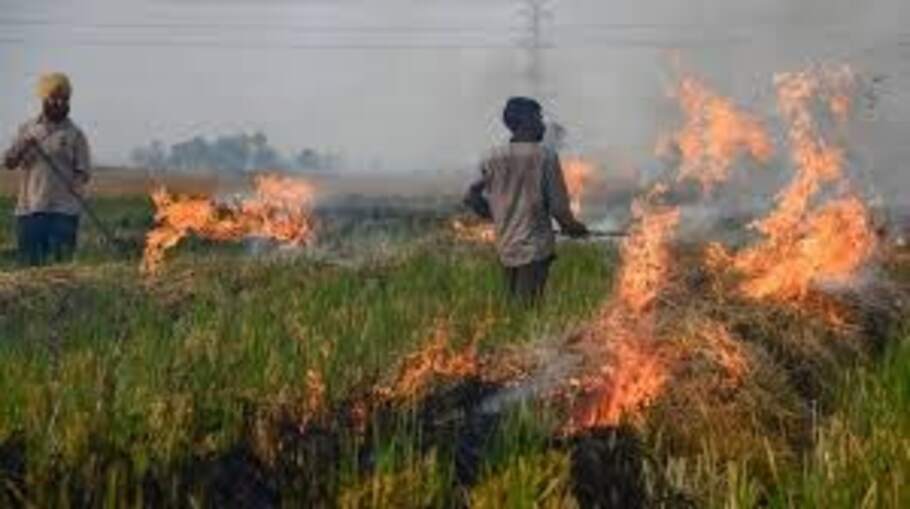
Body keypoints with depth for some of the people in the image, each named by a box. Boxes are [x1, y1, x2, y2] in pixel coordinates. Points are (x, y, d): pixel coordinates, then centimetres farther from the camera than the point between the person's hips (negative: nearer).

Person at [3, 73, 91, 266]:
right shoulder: (27, 130, 13)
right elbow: (8, 162, 8)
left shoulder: (75, 134, 6)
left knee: (61, 263, -5)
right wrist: (22, 147, -11)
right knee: (29, 263, 4)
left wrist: (74, 188, -17)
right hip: (29, 208, 2)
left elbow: (84, 172, 3)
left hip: (63, 211, -2)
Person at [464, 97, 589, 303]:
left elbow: (472, 198, 5)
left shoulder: (494, 158, 4)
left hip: (506, 249, 5)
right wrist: (572, 227, 11)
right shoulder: (545, 157, -8)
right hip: (535, 247, -5)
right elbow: (558, 205, -9)